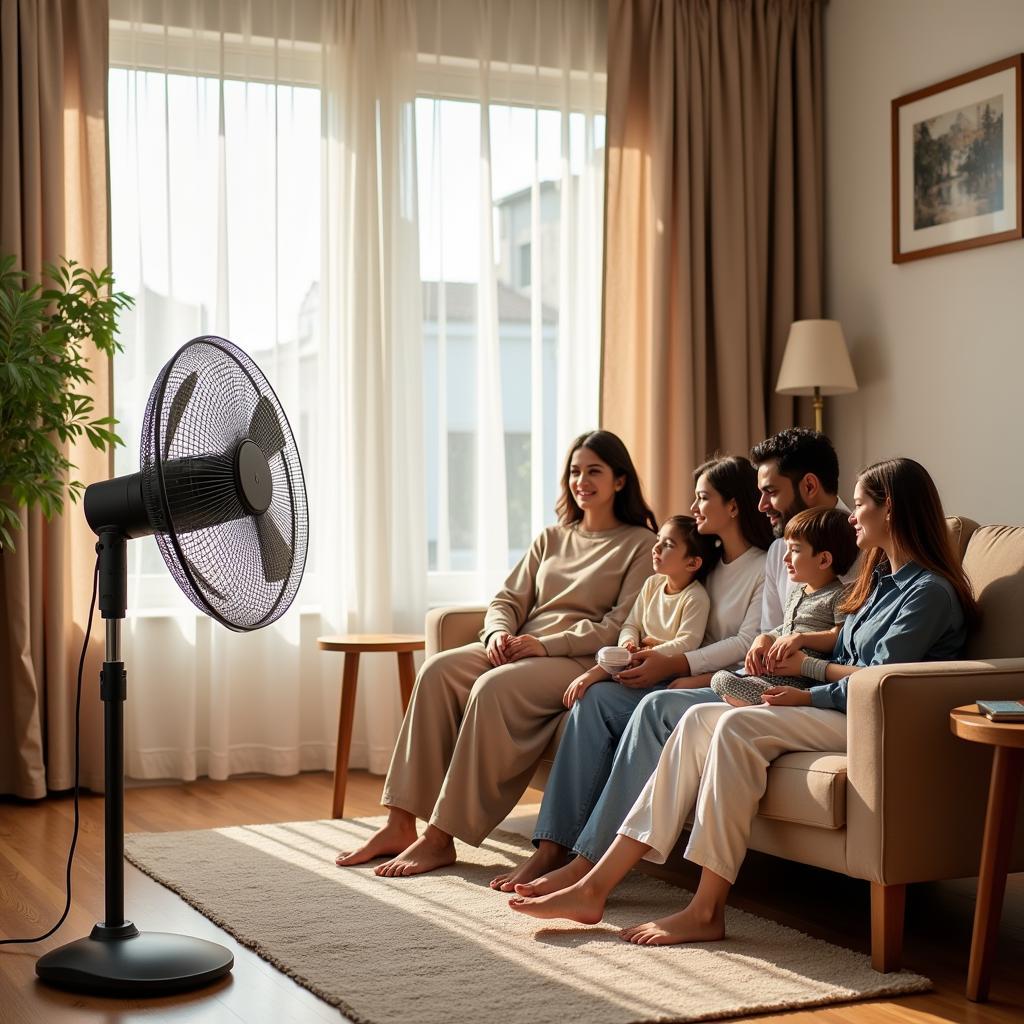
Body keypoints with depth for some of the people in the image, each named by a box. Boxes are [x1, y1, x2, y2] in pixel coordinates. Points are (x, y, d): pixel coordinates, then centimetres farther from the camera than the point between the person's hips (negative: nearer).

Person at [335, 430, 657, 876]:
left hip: (580, 660, -6)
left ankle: (441, 837, -31)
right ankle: (400, 823, -27)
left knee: (494, 687, -34)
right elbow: (507, 598, 17)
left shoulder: (640, 544, 4)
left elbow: (621, 627, -7)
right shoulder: (552, 538, 24)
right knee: (438, 669, -23)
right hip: (520, 650, 6)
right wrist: (499, 633, -7)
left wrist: (545, 644, -18)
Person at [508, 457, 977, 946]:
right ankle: (595, 886, -21)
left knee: (737, 727, -30)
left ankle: (706, 911, -30)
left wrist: (806, 696, -8)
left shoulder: (929, 591, -8)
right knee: (701, 718, -13)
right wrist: (805, 664, 3)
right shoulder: (882, 577, 23)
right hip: (840, 710, 9)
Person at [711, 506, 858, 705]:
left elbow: (842, 637, -15)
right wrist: (763, 639, 5)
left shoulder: (839, 596, -4)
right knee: (720, 677, -8)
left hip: (799, 679, -10)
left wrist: (801, 638, -22)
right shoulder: (795, 594, 26)